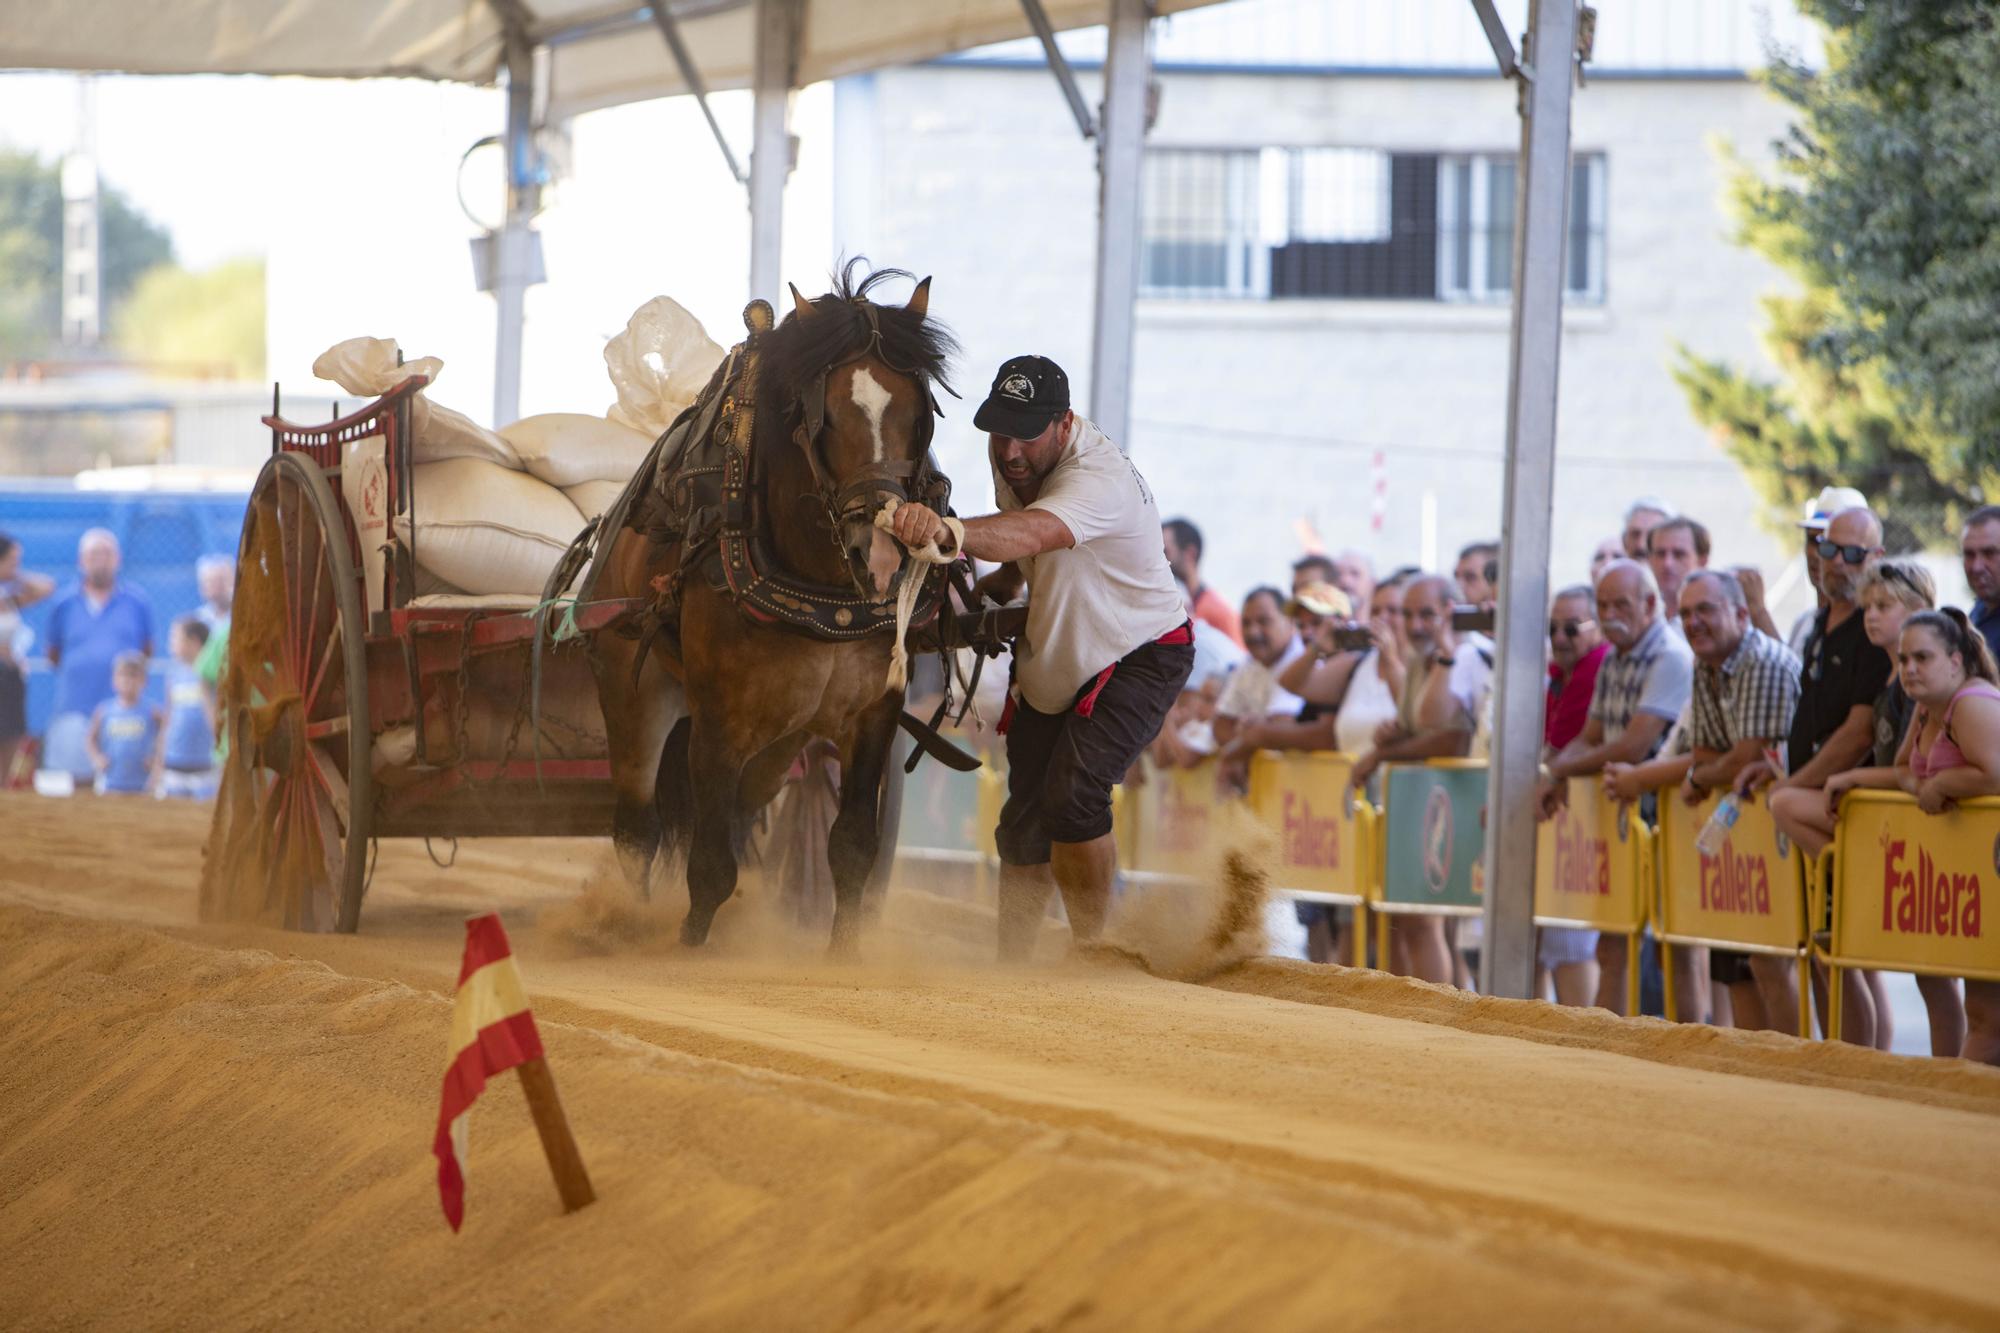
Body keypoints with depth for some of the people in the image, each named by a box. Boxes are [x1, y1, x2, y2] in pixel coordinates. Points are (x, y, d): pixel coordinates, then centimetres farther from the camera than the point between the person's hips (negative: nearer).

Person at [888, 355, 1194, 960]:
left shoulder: (1100, 478, -33)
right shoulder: (1013, 459, -6)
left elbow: (1030, 533, -54)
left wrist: (948, 532, -72)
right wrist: (989, 591, -10)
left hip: (1138, 659, -8)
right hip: (1051, 661, 8)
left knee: (1072, 797, -26)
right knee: (1024, 823, 8)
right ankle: (1010, 963, 22)